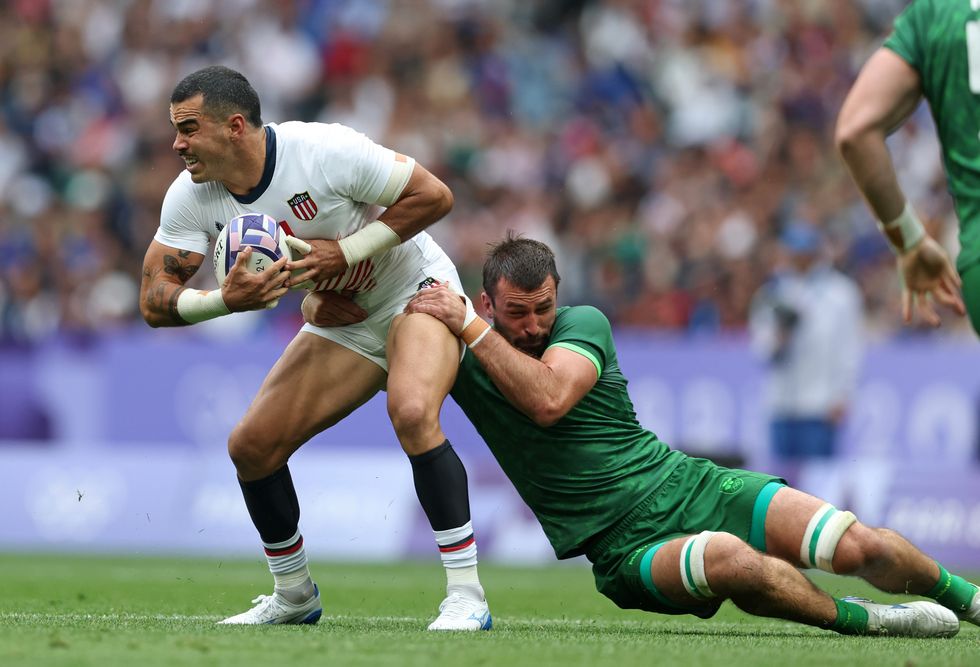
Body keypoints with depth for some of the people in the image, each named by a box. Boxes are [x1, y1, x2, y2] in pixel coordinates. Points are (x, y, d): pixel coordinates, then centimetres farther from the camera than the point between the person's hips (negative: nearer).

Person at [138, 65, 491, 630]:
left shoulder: (326, 151, -29)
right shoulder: (191, 197, -12)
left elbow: (434, 195, -22)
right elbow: (155, 302, -12)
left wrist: (347, 252, -27)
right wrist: (225, 299, -32)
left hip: (416, 292, -6)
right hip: (342, 322, 7)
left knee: (412, 414, -33)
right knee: (252, 446, -1)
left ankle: (467, 596, -27)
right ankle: (294, 595, 22)